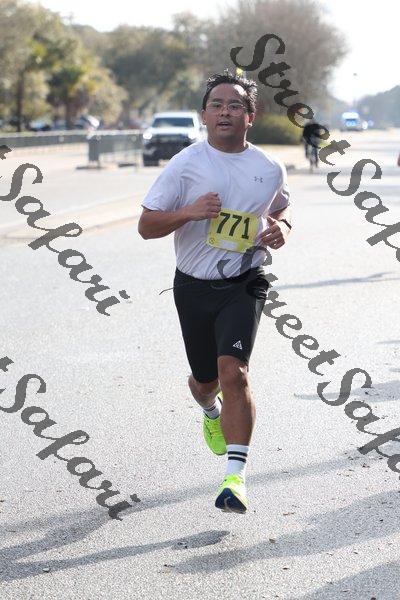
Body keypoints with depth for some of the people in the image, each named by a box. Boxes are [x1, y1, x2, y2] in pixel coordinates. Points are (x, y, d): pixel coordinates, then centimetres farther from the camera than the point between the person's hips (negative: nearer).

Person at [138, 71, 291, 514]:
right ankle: (212, 413, 54)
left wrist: (281, 230, -2)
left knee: (233, 372, -20)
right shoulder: (185, 165, -7)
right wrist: (189, 212, -23)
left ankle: (235, 477, -18)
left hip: (244, 284, -1)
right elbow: (146, 225, -6)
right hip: (194, 286, 1)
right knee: (205, 380, 15)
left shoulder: (270, 170, 1)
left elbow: (280, 209, 21)